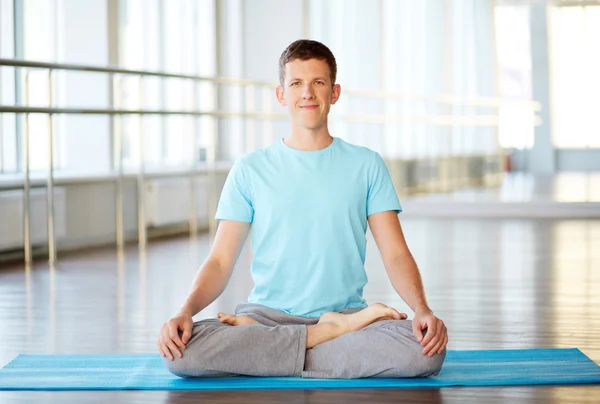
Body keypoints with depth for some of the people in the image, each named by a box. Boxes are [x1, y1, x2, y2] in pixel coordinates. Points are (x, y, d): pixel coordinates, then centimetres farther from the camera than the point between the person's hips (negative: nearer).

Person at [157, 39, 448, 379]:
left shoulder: (366, 165, 8)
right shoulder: (250, 170, 8)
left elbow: (396, 254, 2)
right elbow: (221, 261, 3)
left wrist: (422, 309, -18)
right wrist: (186, 311, -17)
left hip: (347, 310, 0)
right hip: (268, 313, 0)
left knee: (428, 350, -31)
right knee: (181, 351, -30)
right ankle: (333, 333, -16)